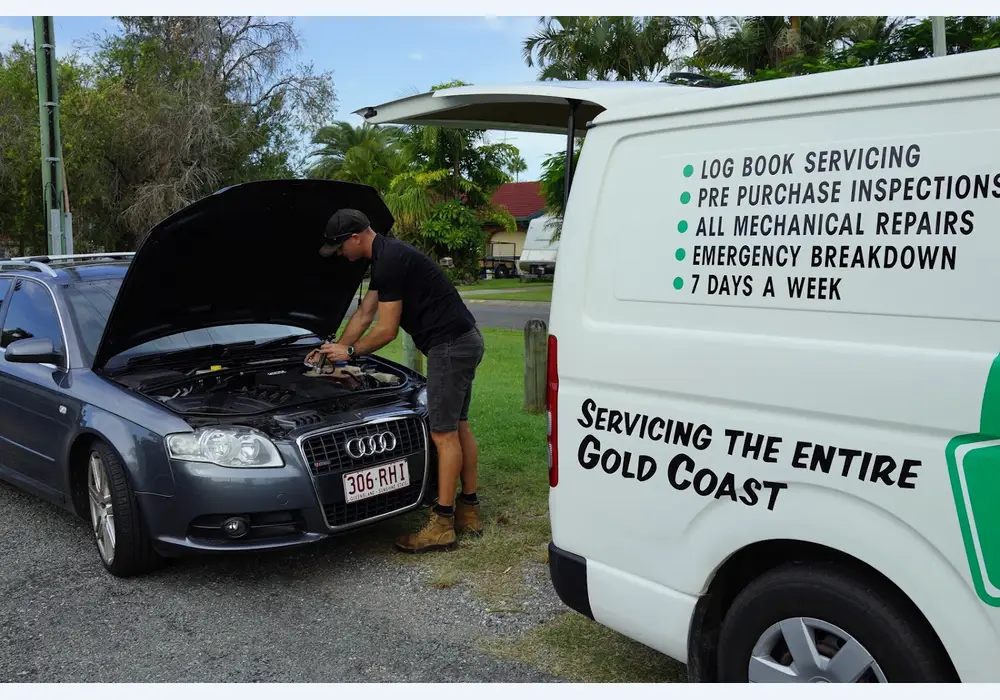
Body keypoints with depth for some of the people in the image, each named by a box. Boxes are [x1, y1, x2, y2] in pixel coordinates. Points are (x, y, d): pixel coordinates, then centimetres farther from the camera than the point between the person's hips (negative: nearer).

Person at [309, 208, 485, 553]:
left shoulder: (390, 261, -17)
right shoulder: (387, 256, 17)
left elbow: (387, 330, -14)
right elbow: (364, 313, 26)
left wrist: (350, 351, 0)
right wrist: (335, 349, 30)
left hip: (451, 345, -11)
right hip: (462, 341, 11)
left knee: (444, 432, -6)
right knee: (458, 427, 14)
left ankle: (443, 526, 1)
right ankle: (469, 511, 22)